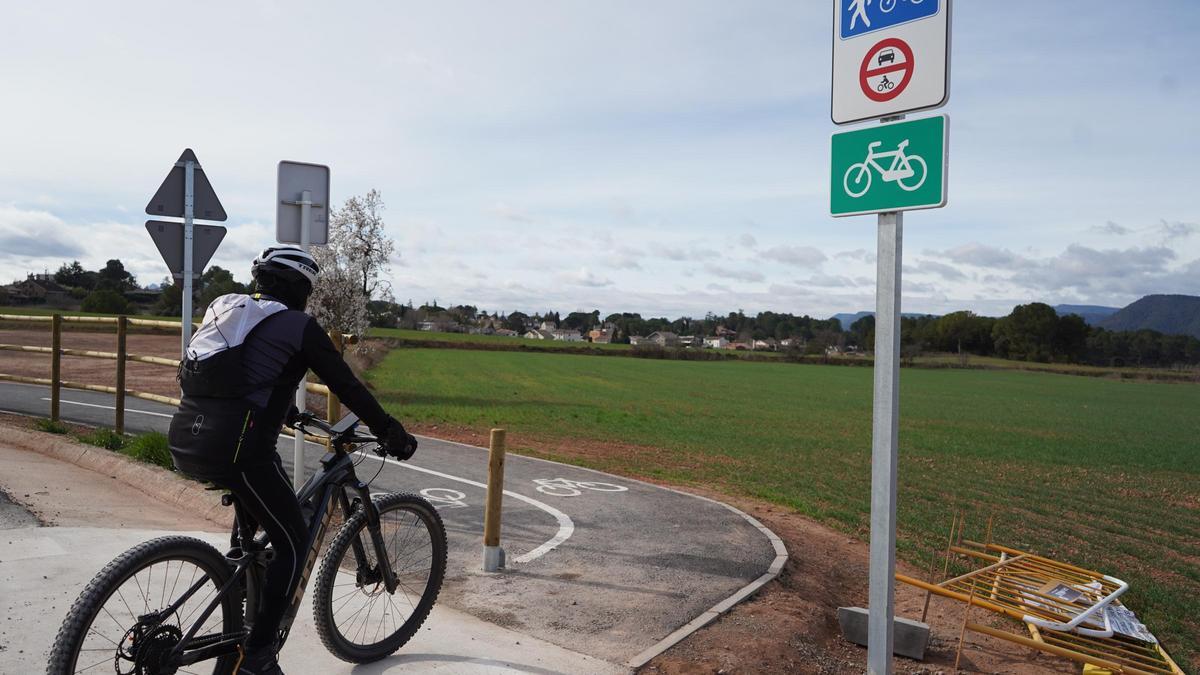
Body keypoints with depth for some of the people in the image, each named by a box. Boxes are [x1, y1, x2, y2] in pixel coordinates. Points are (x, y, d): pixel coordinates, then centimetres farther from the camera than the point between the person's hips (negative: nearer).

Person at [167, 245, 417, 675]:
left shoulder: (226, 310, 22)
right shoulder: (299, 325, 0)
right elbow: (348, 388, 1)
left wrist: (294, 412, 49)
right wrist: (393, 435, 11)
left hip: (183, 444, 8)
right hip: (234, 447, -8)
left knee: (256, 501, 33)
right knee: (293, 543, 7)